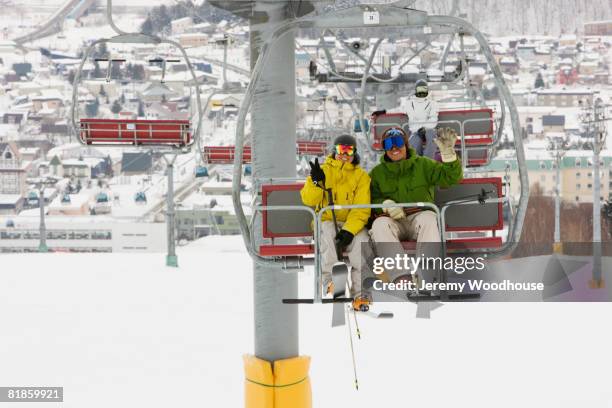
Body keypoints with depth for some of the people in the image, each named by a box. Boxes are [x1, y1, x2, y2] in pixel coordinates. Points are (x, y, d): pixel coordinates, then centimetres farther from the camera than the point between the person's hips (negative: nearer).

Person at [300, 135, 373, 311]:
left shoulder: (361, 176, 9)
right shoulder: (324, 171, 11)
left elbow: (362, 209, -4)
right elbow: (309, 201, -2)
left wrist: (349, 230, -21)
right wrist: (316, 182, -22)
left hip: (352, 224, 0)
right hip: (326, 220, 0)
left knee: (361, 239, -31)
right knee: (327, 233, -35)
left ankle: (360, 293, -33)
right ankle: (331, 281, -45)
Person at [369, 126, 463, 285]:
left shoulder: (423, 165, 11)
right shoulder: (377, 173, 13)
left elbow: (451, 178, 2)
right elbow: (370, 200, 7)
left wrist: (448, 153, -15)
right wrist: (385, 204, -15)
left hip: (420, 216, -1)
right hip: (393, 221, 1)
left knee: (429, 219, -36)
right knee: (379, 224, -34)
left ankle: (423, 276, -50)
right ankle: (401, 276, -51)